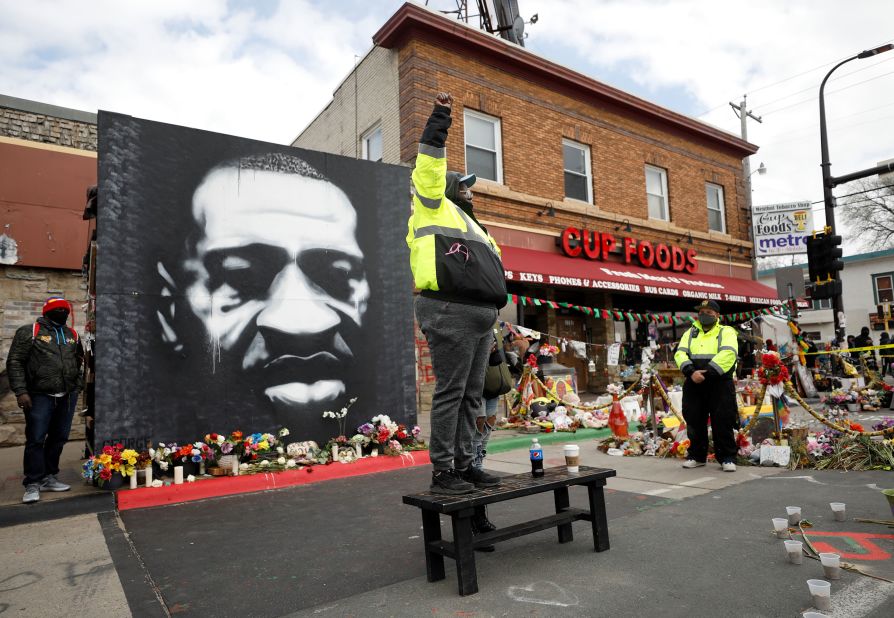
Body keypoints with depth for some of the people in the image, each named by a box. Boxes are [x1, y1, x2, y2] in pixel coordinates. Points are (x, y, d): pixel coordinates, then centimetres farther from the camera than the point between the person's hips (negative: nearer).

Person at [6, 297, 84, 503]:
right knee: (36, 439, -2)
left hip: (67, 396, 5)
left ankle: (48, 477, 22)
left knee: (59, 438, 9)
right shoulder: (29, 331, -1)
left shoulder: (72, 335, 14)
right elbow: (15, 362, -5)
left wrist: (78, 386, 13)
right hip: (39, 396, -5)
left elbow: (80, 361, 22)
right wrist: (20, 391, -13)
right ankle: (33, 484, 7)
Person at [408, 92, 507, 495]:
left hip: (479, 316, 9)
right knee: (450, 392, -8)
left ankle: (464, 465, 17)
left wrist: (492, 312, 24)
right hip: (450, 312, -9)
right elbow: (429, 165, -5)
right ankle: (442, 471, -1)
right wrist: (440, 118, -4)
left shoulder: (470, 226, 31)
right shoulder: (435, 209, 8)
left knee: (471, 395, 9)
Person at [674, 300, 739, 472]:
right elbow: (680, 354, 2)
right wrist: (691, 372, -16)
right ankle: (696, 456, 21)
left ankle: (727, 458, 10)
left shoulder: (726, 332, 5)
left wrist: (707, 372, -22)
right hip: (693, 384, 4)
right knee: (694, 421, 9)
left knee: (722, 423, -2)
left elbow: (728, 354, -13)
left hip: (720, 384, -4)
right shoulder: (690, 333, 16)